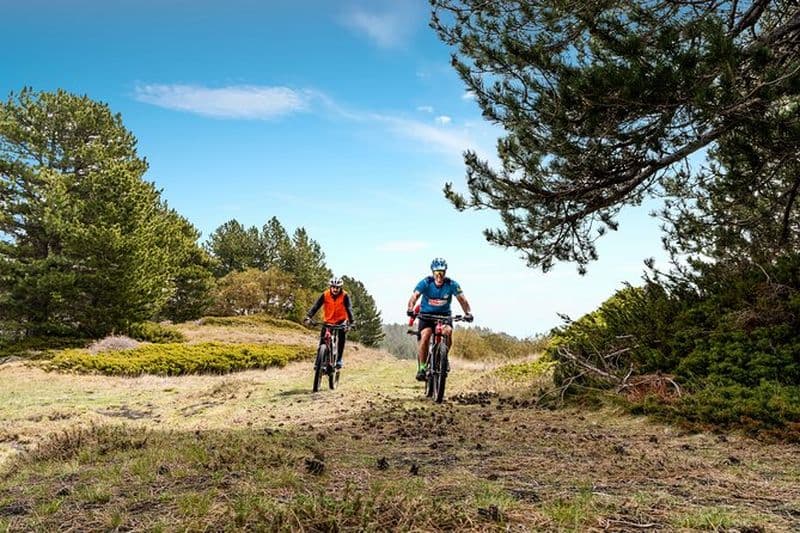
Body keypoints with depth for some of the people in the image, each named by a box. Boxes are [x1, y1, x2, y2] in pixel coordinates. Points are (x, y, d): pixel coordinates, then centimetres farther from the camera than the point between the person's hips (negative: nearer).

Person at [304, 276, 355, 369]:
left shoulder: (344, 296, -15)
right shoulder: (325, 295, -13)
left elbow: (349, 308, -24)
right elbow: (316, 306, -20)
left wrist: (351, 320, -40)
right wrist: (308, 316, -35)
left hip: (340, 321, -1)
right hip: (328, 321, 1)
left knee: (341, 337, -23)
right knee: (322, 340, -11)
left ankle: (339, 360, -10)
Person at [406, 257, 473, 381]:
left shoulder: (452, 284, -15)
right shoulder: (425, 283, -17)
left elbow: (462, 298, -22)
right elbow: (414, 296, -29)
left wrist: (468, 312, -39)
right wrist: (410, 309, -48)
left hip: (444, 315, 1)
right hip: (426, 315, -1)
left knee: (448, 331, -28)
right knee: (425, 336, -23)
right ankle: (422, 368, -12)